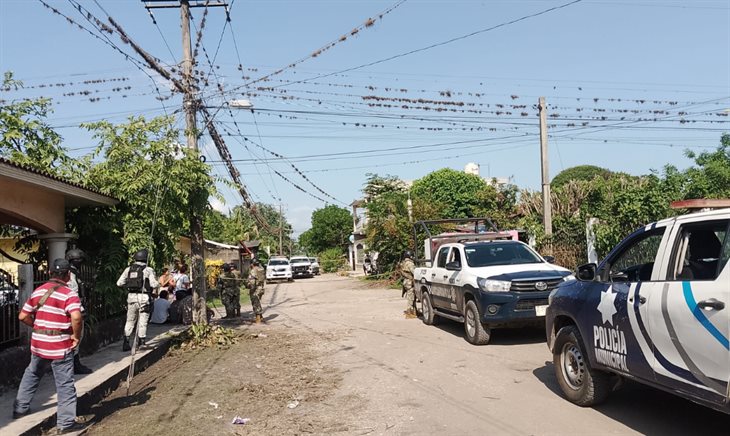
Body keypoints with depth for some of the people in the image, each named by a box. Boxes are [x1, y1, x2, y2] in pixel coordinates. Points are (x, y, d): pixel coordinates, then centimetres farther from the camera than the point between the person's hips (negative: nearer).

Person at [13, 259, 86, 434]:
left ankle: (20, 408, 40)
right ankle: (66, 422, 4)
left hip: (38, 344, 6)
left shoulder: (38, 291, 6)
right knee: (65, 384, 1)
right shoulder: (69, 295, -14)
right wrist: (76, 336, -14)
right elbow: (76, 318, -29)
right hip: (60, 347, -6)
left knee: (31, 375, 28)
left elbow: (23, 316, 9)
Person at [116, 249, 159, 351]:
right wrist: (158, 284, 8)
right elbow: (154, 284, -14)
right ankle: (141, 343, 8)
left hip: (131, 297, 4)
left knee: (130, 321, 15)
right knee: (142, 321, 5)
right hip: (143, 297, -4)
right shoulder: (148, 270, -7)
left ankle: (126, 343, 13)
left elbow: (119, 283, 5)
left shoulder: (128, 269, 6)